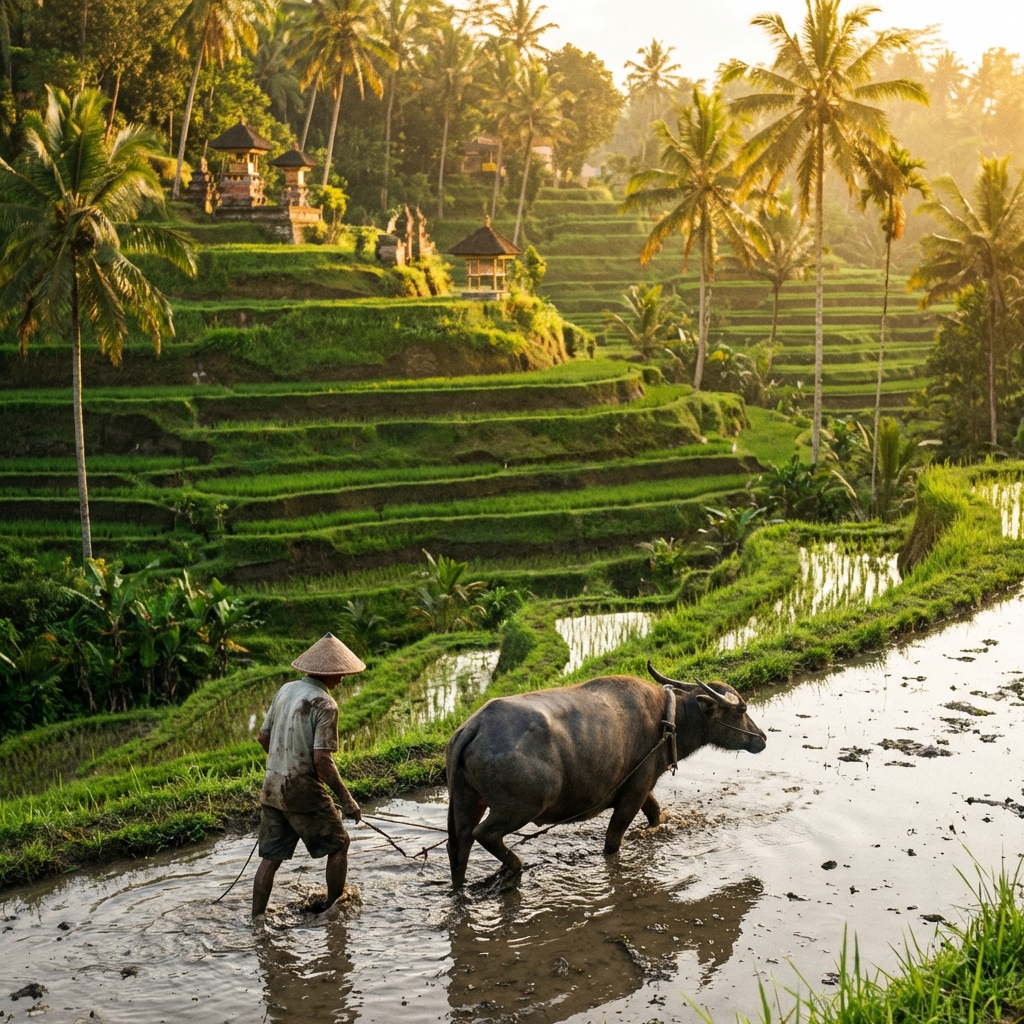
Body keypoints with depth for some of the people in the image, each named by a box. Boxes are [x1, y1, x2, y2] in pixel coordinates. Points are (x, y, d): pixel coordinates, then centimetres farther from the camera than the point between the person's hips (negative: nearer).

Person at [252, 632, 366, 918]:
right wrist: (345, 798, -13)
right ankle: (334, 910, 20)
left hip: (272, 787, 7)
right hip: (303, 790, -7)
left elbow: (263, 737, 14)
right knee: (338, 845, 12)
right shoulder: (324, 704, -16)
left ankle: (256, 919, 15)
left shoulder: (286, 690, 6)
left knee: (271, 857, 13)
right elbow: (322, 759, -20)